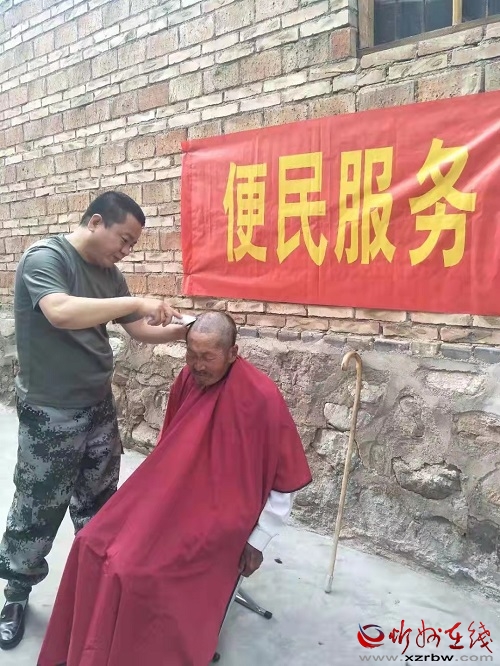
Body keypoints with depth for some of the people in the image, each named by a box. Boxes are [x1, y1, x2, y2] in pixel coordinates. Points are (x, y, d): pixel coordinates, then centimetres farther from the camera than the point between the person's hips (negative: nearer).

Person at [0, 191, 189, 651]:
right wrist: (136, 302, -34)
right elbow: (61, 313, -35)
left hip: (99, 407, 7)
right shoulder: (45, 257, -16)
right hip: (50, 415, -6)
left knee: (97, 503, 18)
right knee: (39, 509, 8)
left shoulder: (109, 274, 5)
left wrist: (183, 332, -6)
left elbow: (139, 329, 10)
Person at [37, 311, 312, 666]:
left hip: (220, 515, -6)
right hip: (173, 496, 7)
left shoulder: (262, 398, -21)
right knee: (95, 543, -7)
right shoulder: (188, 379, -2)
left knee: (143, 573, -22)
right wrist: (162, 497, 16)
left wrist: (258, 540, -8)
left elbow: (286, 480, -12)